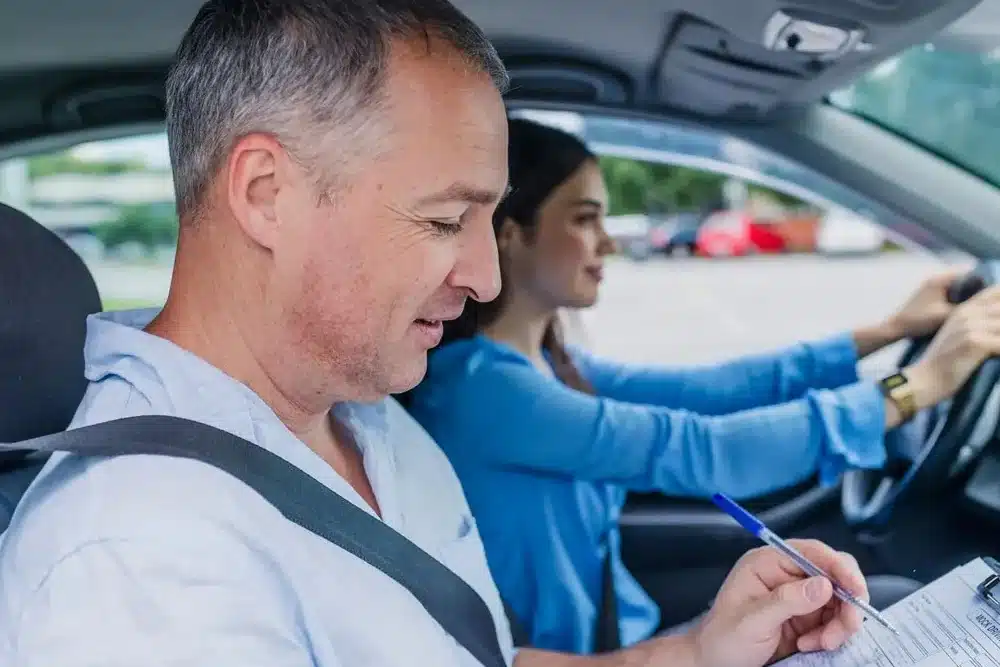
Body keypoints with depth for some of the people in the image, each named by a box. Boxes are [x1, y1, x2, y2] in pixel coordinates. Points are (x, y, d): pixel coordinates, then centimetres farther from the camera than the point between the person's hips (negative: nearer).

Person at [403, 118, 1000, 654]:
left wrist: (891, 329, 0)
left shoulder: (549, 365, 4)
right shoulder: (477, 383, -24)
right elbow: (697, 451, -29)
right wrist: (918, 385, -23)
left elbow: (710, 390, 2)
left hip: (617, 634, 8)